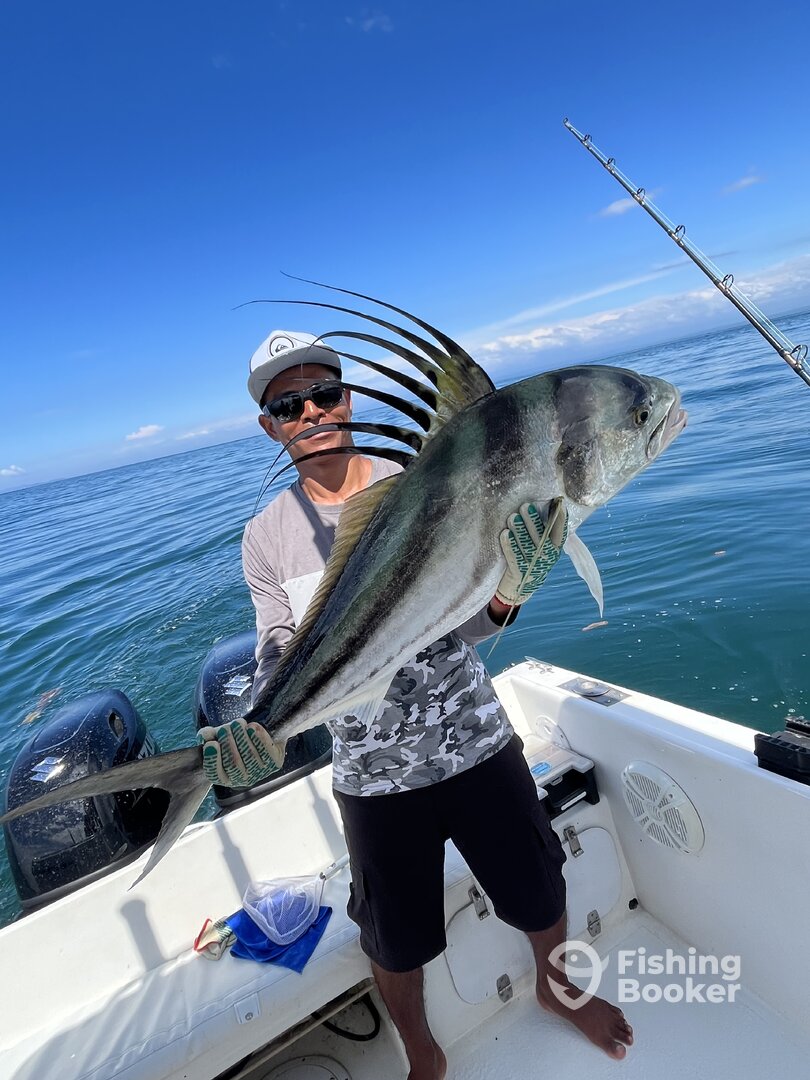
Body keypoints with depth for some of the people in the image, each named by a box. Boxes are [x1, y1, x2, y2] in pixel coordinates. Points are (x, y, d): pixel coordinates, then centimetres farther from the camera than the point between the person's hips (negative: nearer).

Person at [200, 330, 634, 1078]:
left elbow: (461, 625, -11)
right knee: (397, 942, 19)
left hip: (477, 742, 0)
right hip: (373, 773, 1)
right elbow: (280, 653, -4)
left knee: (539, 889, 22)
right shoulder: (267, 536, -5)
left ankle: (558, 987, 59)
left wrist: (501, 598, -32)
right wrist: (258, 723, -23)